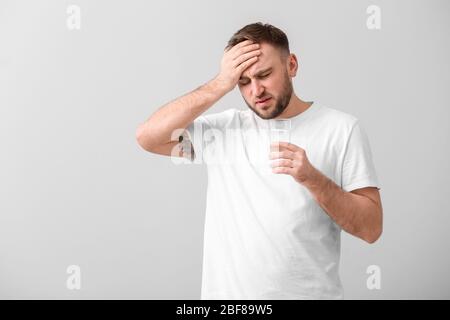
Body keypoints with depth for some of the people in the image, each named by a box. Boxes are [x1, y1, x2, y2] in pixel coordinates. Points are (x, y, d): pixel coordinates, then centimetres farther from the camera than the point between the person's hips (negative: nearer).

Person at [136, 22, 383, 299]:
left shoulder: (342, 128, -5)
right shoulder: (223, 128, 3)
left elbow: (371, 228, -8)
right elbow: (147, 137, -9)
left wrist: (312, 178, -22)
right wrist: (219, 85, -12)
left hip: (310, 293, -2)